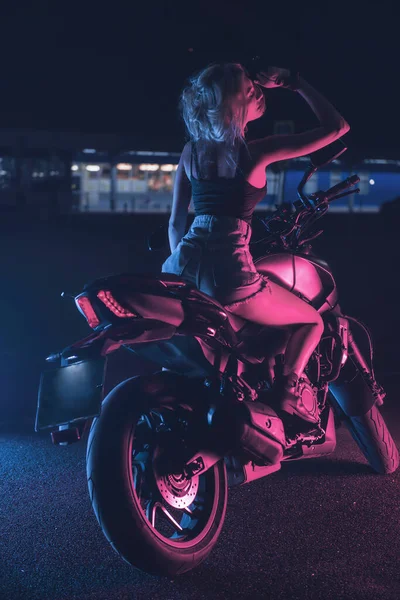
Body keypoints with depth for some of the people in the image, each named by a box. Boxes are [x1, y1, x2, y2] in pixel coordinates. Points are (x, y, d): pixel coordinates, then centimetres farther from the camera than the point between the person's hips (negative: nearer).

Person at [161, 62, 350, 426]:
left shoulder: (190, 151, 10)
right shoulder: (255, 152, -8)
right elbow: (337, 126, -4)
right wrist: (294, 82, 4)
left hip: (181, 267, 6)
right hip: (227, 275, -6)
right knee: (311, 320, 15)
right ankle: (285, 390, -4)